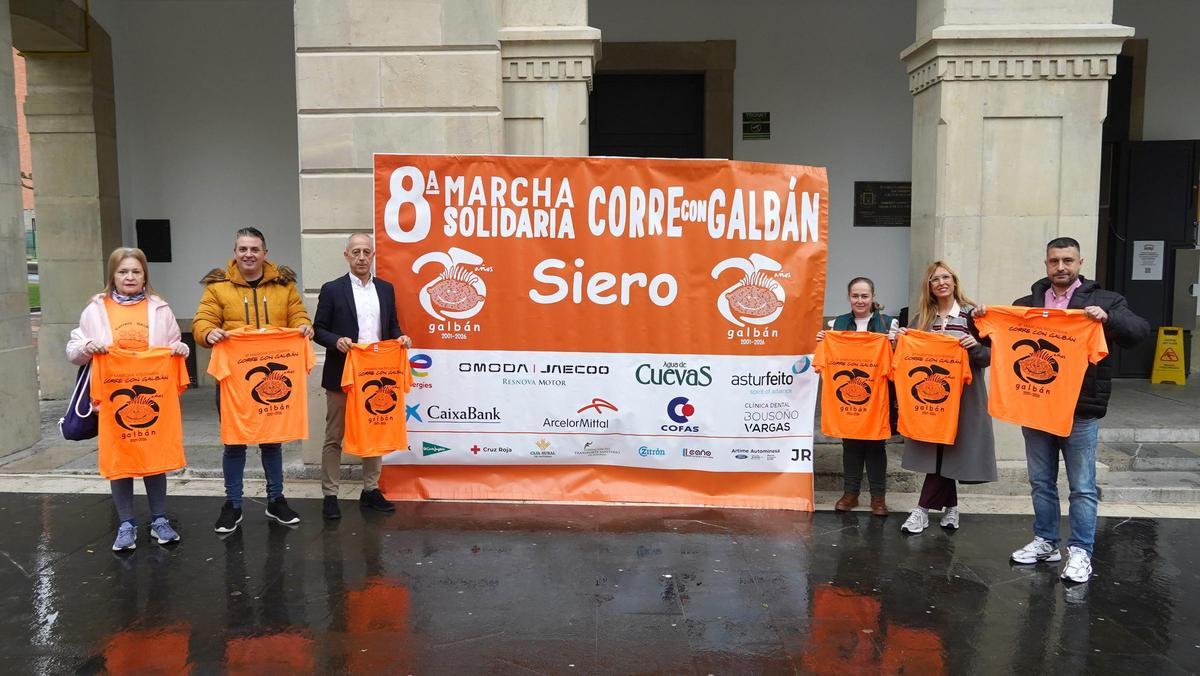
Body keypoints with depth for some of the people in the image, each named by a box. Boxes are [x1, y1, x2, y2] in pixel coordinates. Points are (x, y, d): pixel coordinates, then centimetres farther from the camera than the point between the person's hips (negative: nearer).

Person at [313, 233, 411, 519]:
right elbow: (318, 329, -3)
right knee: (334, 437, 4)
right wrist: (337, 341, -21)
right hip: (342, 375, -4)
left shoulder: (386, 289, 8)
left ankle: (371, 490, 24)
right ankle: (330, 495, 13)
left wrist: (400, 337, -7)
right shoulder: (332, 289, -3)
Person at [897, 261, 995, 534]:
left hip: (962, 394, -3)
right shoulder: (922, 317, 8)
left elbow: (990, 356, -2)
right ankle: (950, 507, 21)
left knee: (946, 450, -3)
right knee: (937, 451, 5)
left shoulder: (972, 314, -3)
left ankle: (923, 510, 3)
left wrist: (975, 346, -21)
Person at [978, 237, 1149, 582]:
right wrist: (980, 321, -2)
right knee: (1041, 483, 13)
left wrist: (1108, 319, -28)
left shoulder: (1104, 300, 2)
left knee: (1082, 487, 2)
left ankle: (1080, 552, 12)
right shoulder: (1027, 303, 12)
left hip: (1080, 411, -4)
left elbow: (1140, 330, -10)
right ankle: (1046, 542, 26)